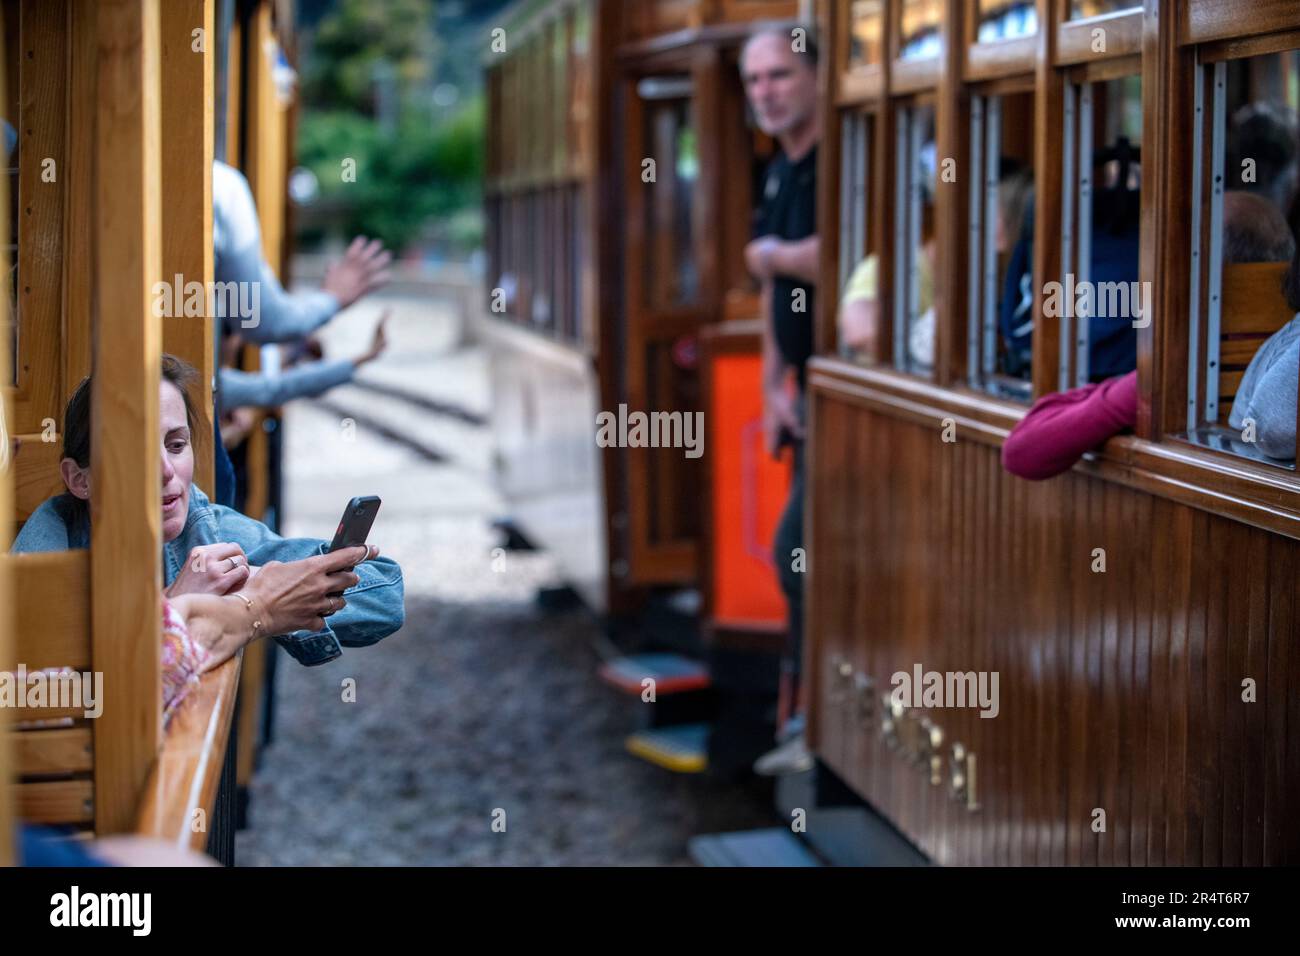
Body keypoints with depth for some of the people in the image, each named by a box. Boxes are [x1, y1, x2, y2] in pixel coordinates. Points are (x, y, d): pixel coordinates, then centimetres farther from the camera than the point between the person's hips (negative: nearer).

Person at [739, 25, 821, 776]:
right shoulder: (780, 174, 16)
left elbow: (837, 260, -29)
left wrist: (773, 254, -10)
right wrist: (776, 386, 14)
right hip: (810, 390, 10)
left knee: (801, 547, -11)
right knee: (806, 554, 11)